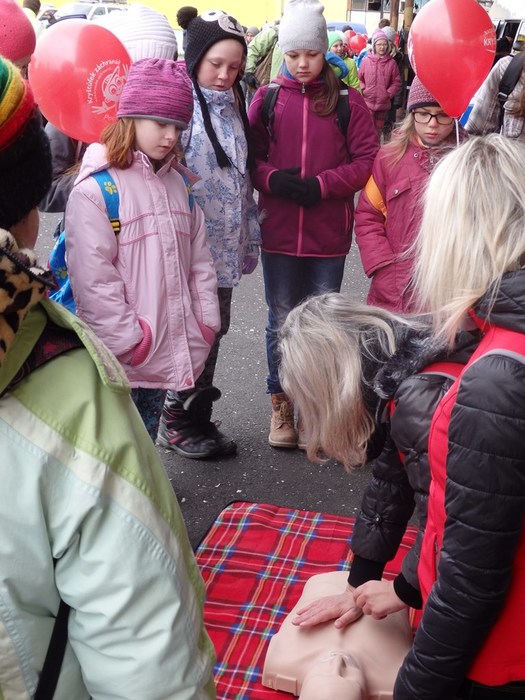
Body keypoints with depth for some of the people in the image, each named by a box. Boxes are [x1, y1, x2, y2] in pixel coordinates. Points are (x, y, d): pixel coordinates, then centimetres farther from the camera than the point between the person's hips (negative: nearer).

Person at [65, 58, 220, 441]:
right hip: (119, 358, -6)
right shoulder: (95, 188, -13)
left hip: (169, 350, 7)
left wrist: (205, 323, 7)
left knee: (146, 440, 21)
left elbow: (199, 259, 14)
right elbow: (93, 277, -17)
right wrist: (129, 340, -16)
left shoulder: (180, 183, 12)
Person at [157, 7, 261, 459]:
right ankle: (175, 420, 20)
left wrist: (250, 236, 15)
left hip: (225, 243, 7)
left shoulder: (233, 105, 12)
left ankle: (200, 417, 28)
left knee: (214, 329, 13)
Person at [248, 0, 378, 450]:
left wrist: (322, 185, -14)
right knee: (281, 321, 10)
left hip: (329, 235, 0)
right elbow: (248, 158, 5)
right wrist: (273, 178, -15)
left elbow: (366, 160, -1)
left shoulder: (348, 101, 0)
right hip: (279, 232, 1)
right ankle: (281, 408, 27)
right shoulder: (266, 100, 3)